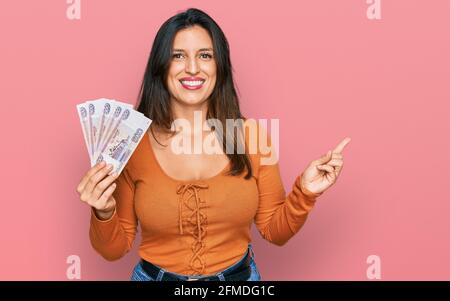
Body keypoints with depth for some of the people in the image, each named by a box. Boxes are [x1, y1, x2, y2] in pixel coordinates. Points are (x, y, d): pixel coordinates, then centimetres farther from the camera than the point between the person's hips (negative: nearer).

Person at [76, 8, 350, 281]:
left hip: (239, 276, 1)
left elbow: (274, 231, -2)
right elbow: (114, 249, -6)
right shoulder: (132, 143, -14)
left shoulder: (251, 135, -11)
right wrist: (104, 213, -24)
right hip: (157, 275, -1)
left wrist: (304, 192, -18)